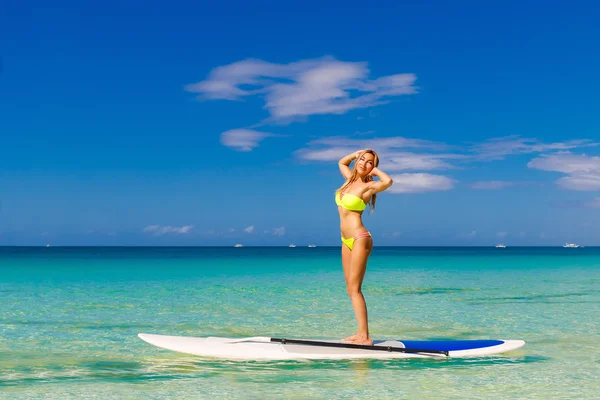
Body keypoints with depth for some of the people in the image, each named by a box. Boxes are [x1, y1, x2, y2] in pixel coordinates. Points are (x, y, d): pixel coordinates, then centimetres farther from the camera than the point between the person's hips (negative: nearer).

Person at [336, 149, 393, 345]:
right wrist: (357, 153, 16)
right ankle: (361, 333, 9)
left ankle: (365, 336, -13)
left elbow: (388, 181, -31)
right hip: (347, 240, 8)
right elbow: (341, 162, 33)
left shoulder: (368, 186, -9)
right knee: (351, 290, 6)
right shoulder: (351, 179, 13)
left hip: (359, 239, -8)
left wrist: (376, 170, -12)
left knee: (354, 288, -12)